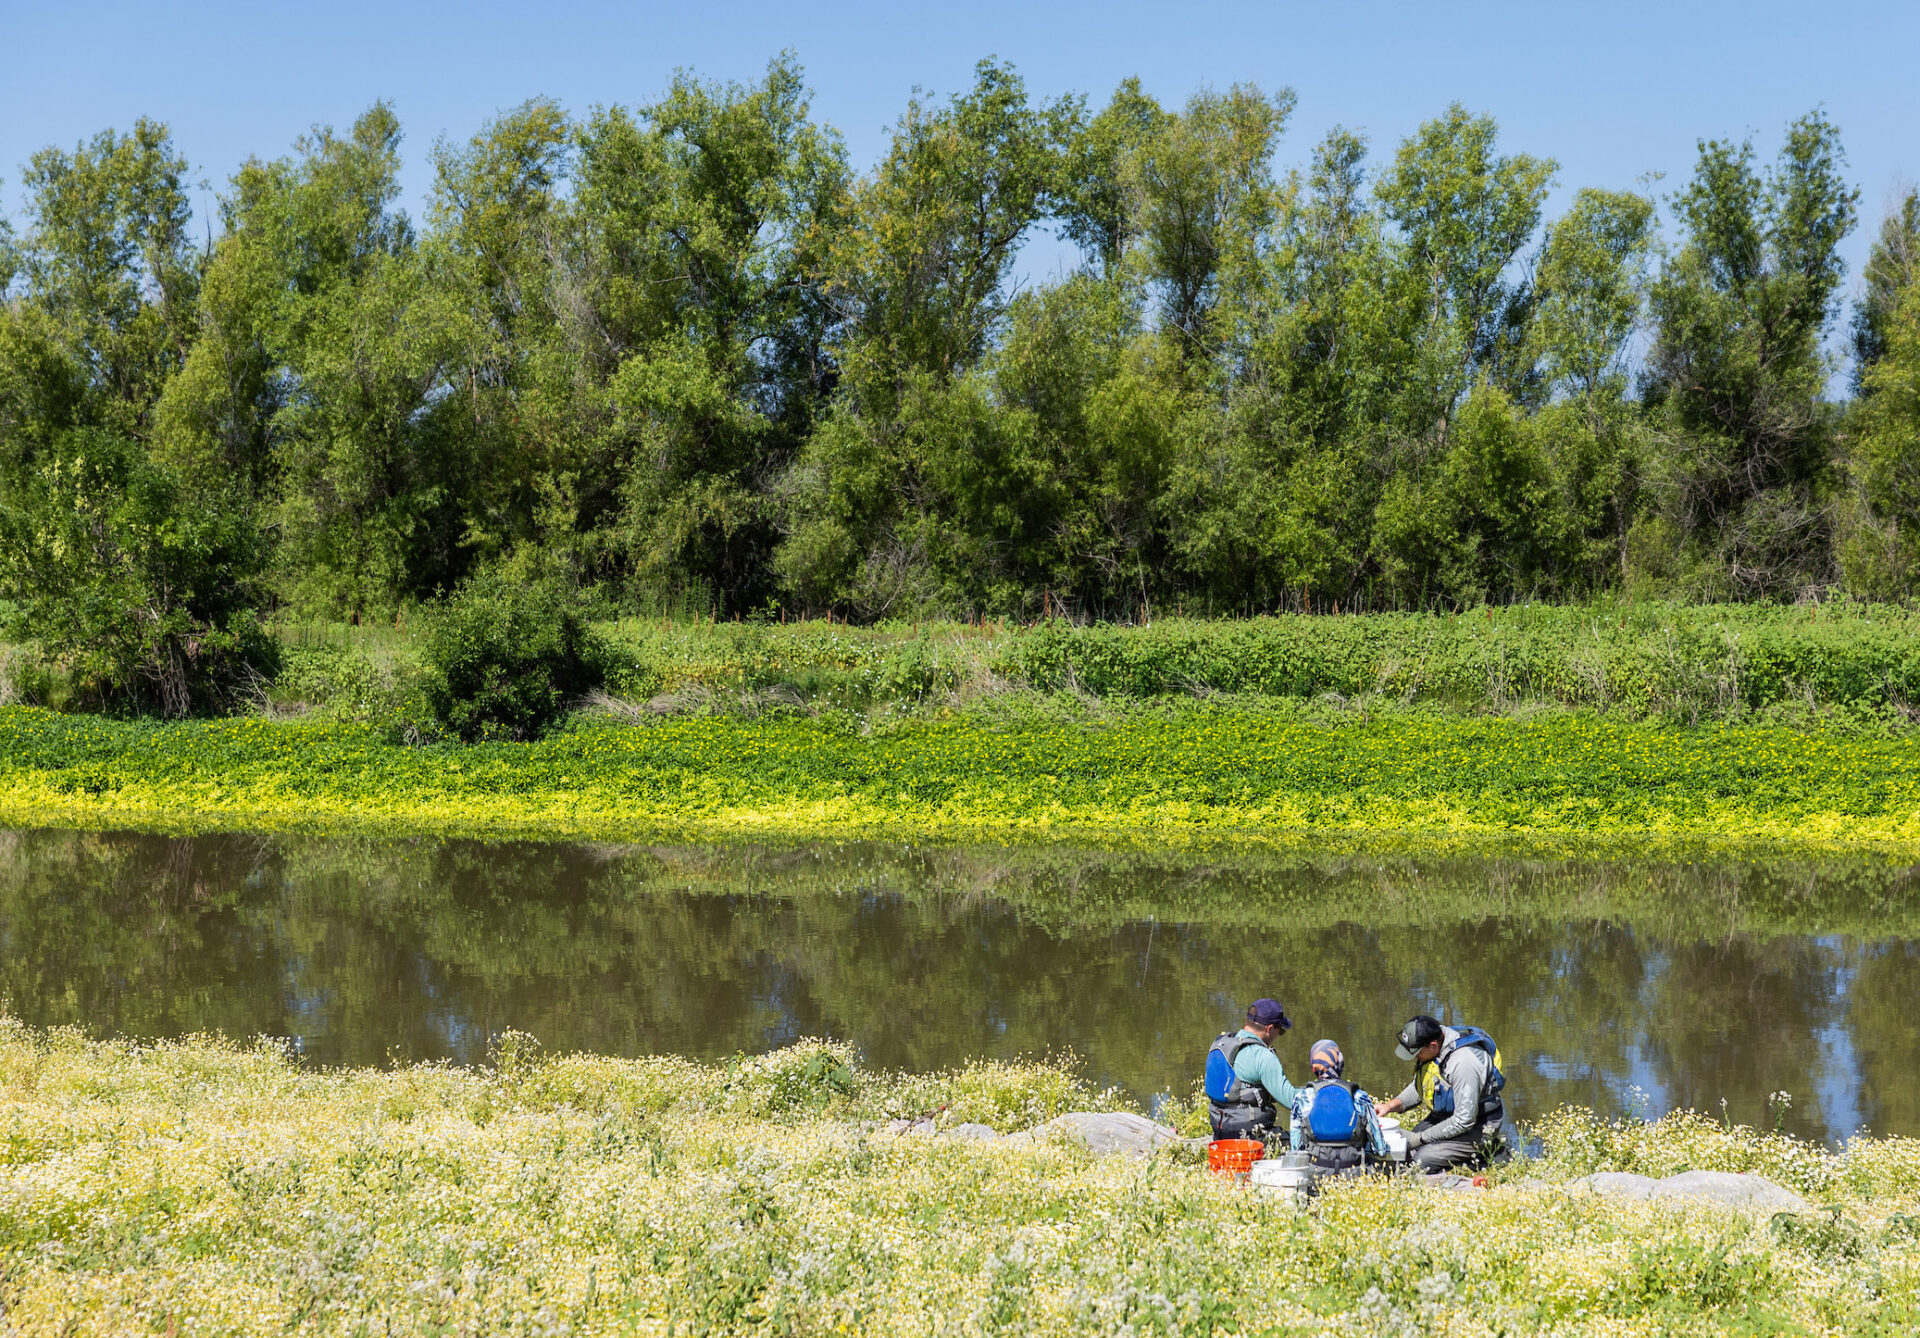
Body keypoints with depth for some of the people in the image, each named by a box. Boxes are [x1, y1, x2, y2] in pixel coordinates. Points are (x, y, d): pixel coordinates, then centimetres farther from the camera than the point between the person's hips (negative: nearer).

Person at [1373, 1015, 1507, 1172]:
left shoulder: (1464, 1062, -32)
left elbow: (1464, 1121, -28)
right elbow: (1418, 1087, 14)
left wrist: (1420, 1138, -20)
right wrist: (1392, 1105, -3)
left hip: (1476, 1126, -9)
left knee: (1421, 1160, -23)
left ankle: (1481, 1154, -3)